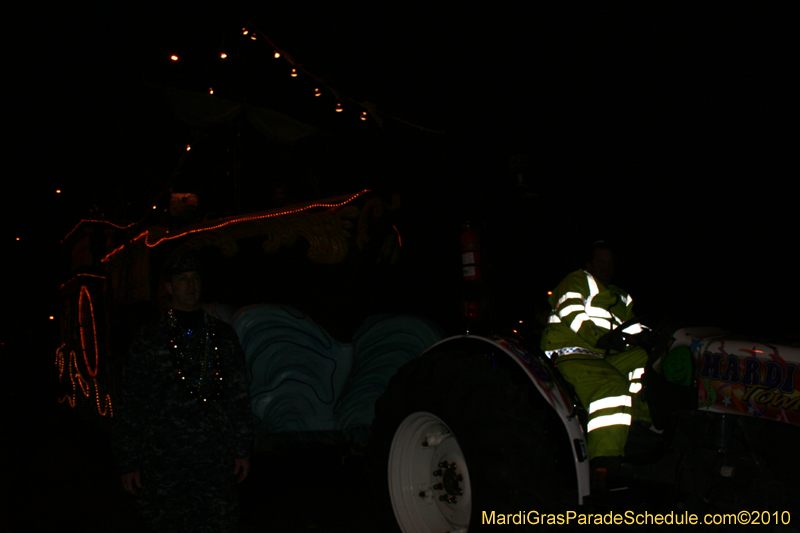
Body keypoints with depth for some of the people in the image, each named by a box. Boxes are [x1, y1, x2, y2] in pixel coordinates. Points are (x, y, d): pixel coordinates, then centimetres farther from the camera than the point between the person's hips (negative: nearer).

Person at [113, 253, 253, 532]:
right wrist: (128, 464, 0)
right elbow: (130, 407, 4)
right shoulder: (149, 340, 4)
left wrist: (243, 450, 9)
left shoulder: (223, 336, 11)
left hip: (218, 460, 2)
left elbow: (239, 397, 13)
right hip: (165, 463, -2)